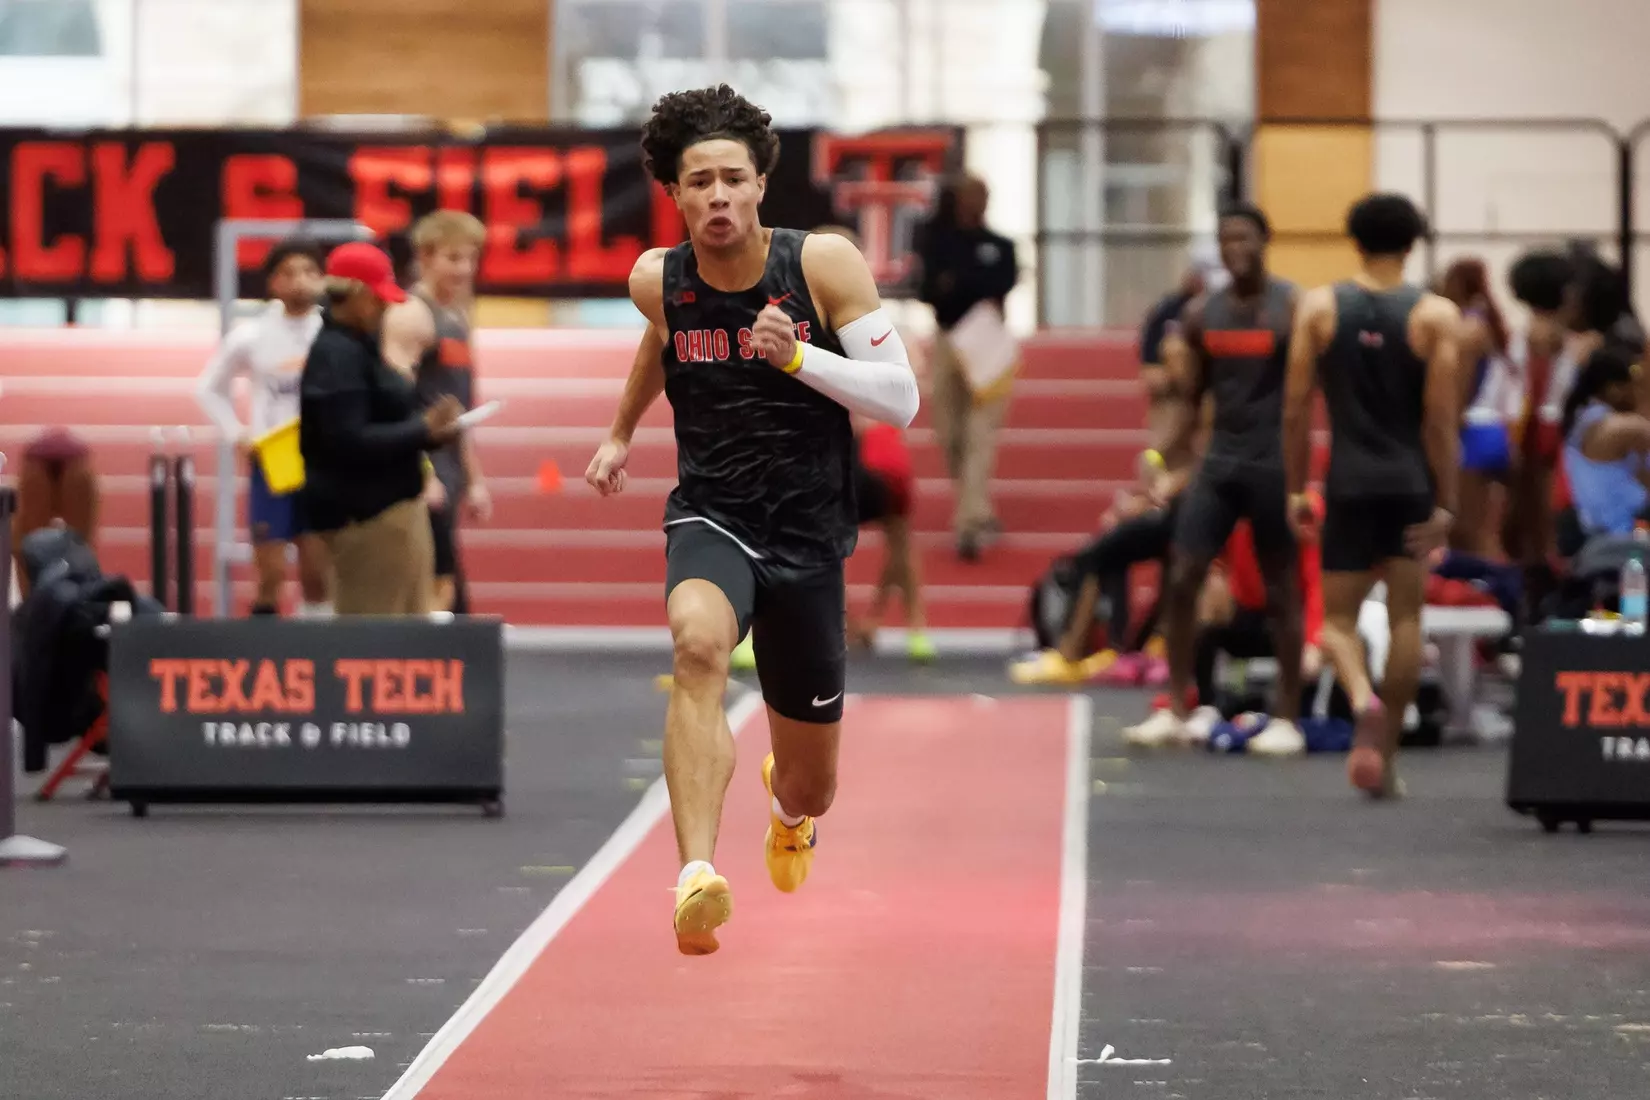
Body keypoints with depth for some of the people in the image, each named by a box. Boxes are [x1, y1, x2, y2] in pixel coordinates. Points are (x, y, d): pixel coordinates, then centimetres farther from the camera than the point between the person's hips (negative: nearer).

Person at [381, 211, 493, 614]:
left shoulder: (457, 319, 19)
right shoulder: (410, 315, -10)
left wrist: (474, 479, 24)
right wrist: (421, 475, -23)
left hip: (448, 472, 9)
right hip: (423, 469, -9)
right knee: (447, 586, -12)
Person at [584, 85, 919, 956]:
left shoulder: (825, 264, -11)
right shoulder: (657, 282, -4)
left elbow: (901, 400, -11)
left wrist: (797, 357, -24)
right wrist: (621, 432, 34)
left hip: (809, 537, 0)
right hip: (709, 517, 0)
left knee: (810, 791, 13)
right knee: (698, 641, -38)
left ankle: (788, 806, 55)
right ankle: (696, 876, -47)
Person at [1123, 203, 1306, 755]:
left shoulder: (1294, 307, -6)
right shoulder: (1200, 315, 7)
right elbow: (1190, 400, 13)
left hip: (1274, 462, -4)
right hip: (1219, 460, 4)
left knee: (1280, 590, 2)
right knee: (1181, 579, -3)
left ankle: (1287, 718, 10)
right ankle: (1177, 709, 4)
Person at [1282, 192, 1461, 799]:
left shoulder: (1319, 308, 0)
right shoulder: (1437, 315, -3)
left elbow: (1296, 411, -1)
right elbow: (1441, 418, -7)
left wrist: (1296, 488, 8)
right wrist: (1445, 503, -3)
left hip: (1349, 482, 0)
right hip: (1412, 482, 0)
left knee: (1339, 617, 9)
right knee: (1405, 617, 9)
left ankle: (1363, 699, -22)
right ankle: (1386, 758, 10)